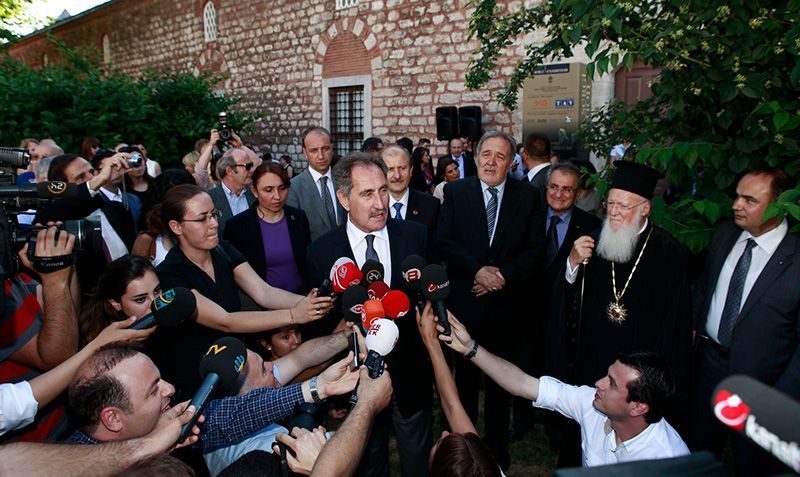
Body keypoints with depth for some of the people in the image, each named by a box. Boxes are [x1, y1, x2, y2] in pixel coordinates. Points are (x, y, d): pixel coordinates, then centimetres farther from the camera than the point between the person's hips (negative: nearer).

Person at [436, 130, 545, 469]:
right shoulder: (455, 192, 0)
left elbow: (536, 249, -3)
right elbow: (444, 241, -7)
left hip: (507, 302, 1)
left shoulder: (527, 197, 1)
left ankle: (498, 450, 32)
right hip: (465, 301, 0)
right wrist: (478, 270, -18)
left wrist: (503, 275, -15)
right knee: (465, 374, 16)